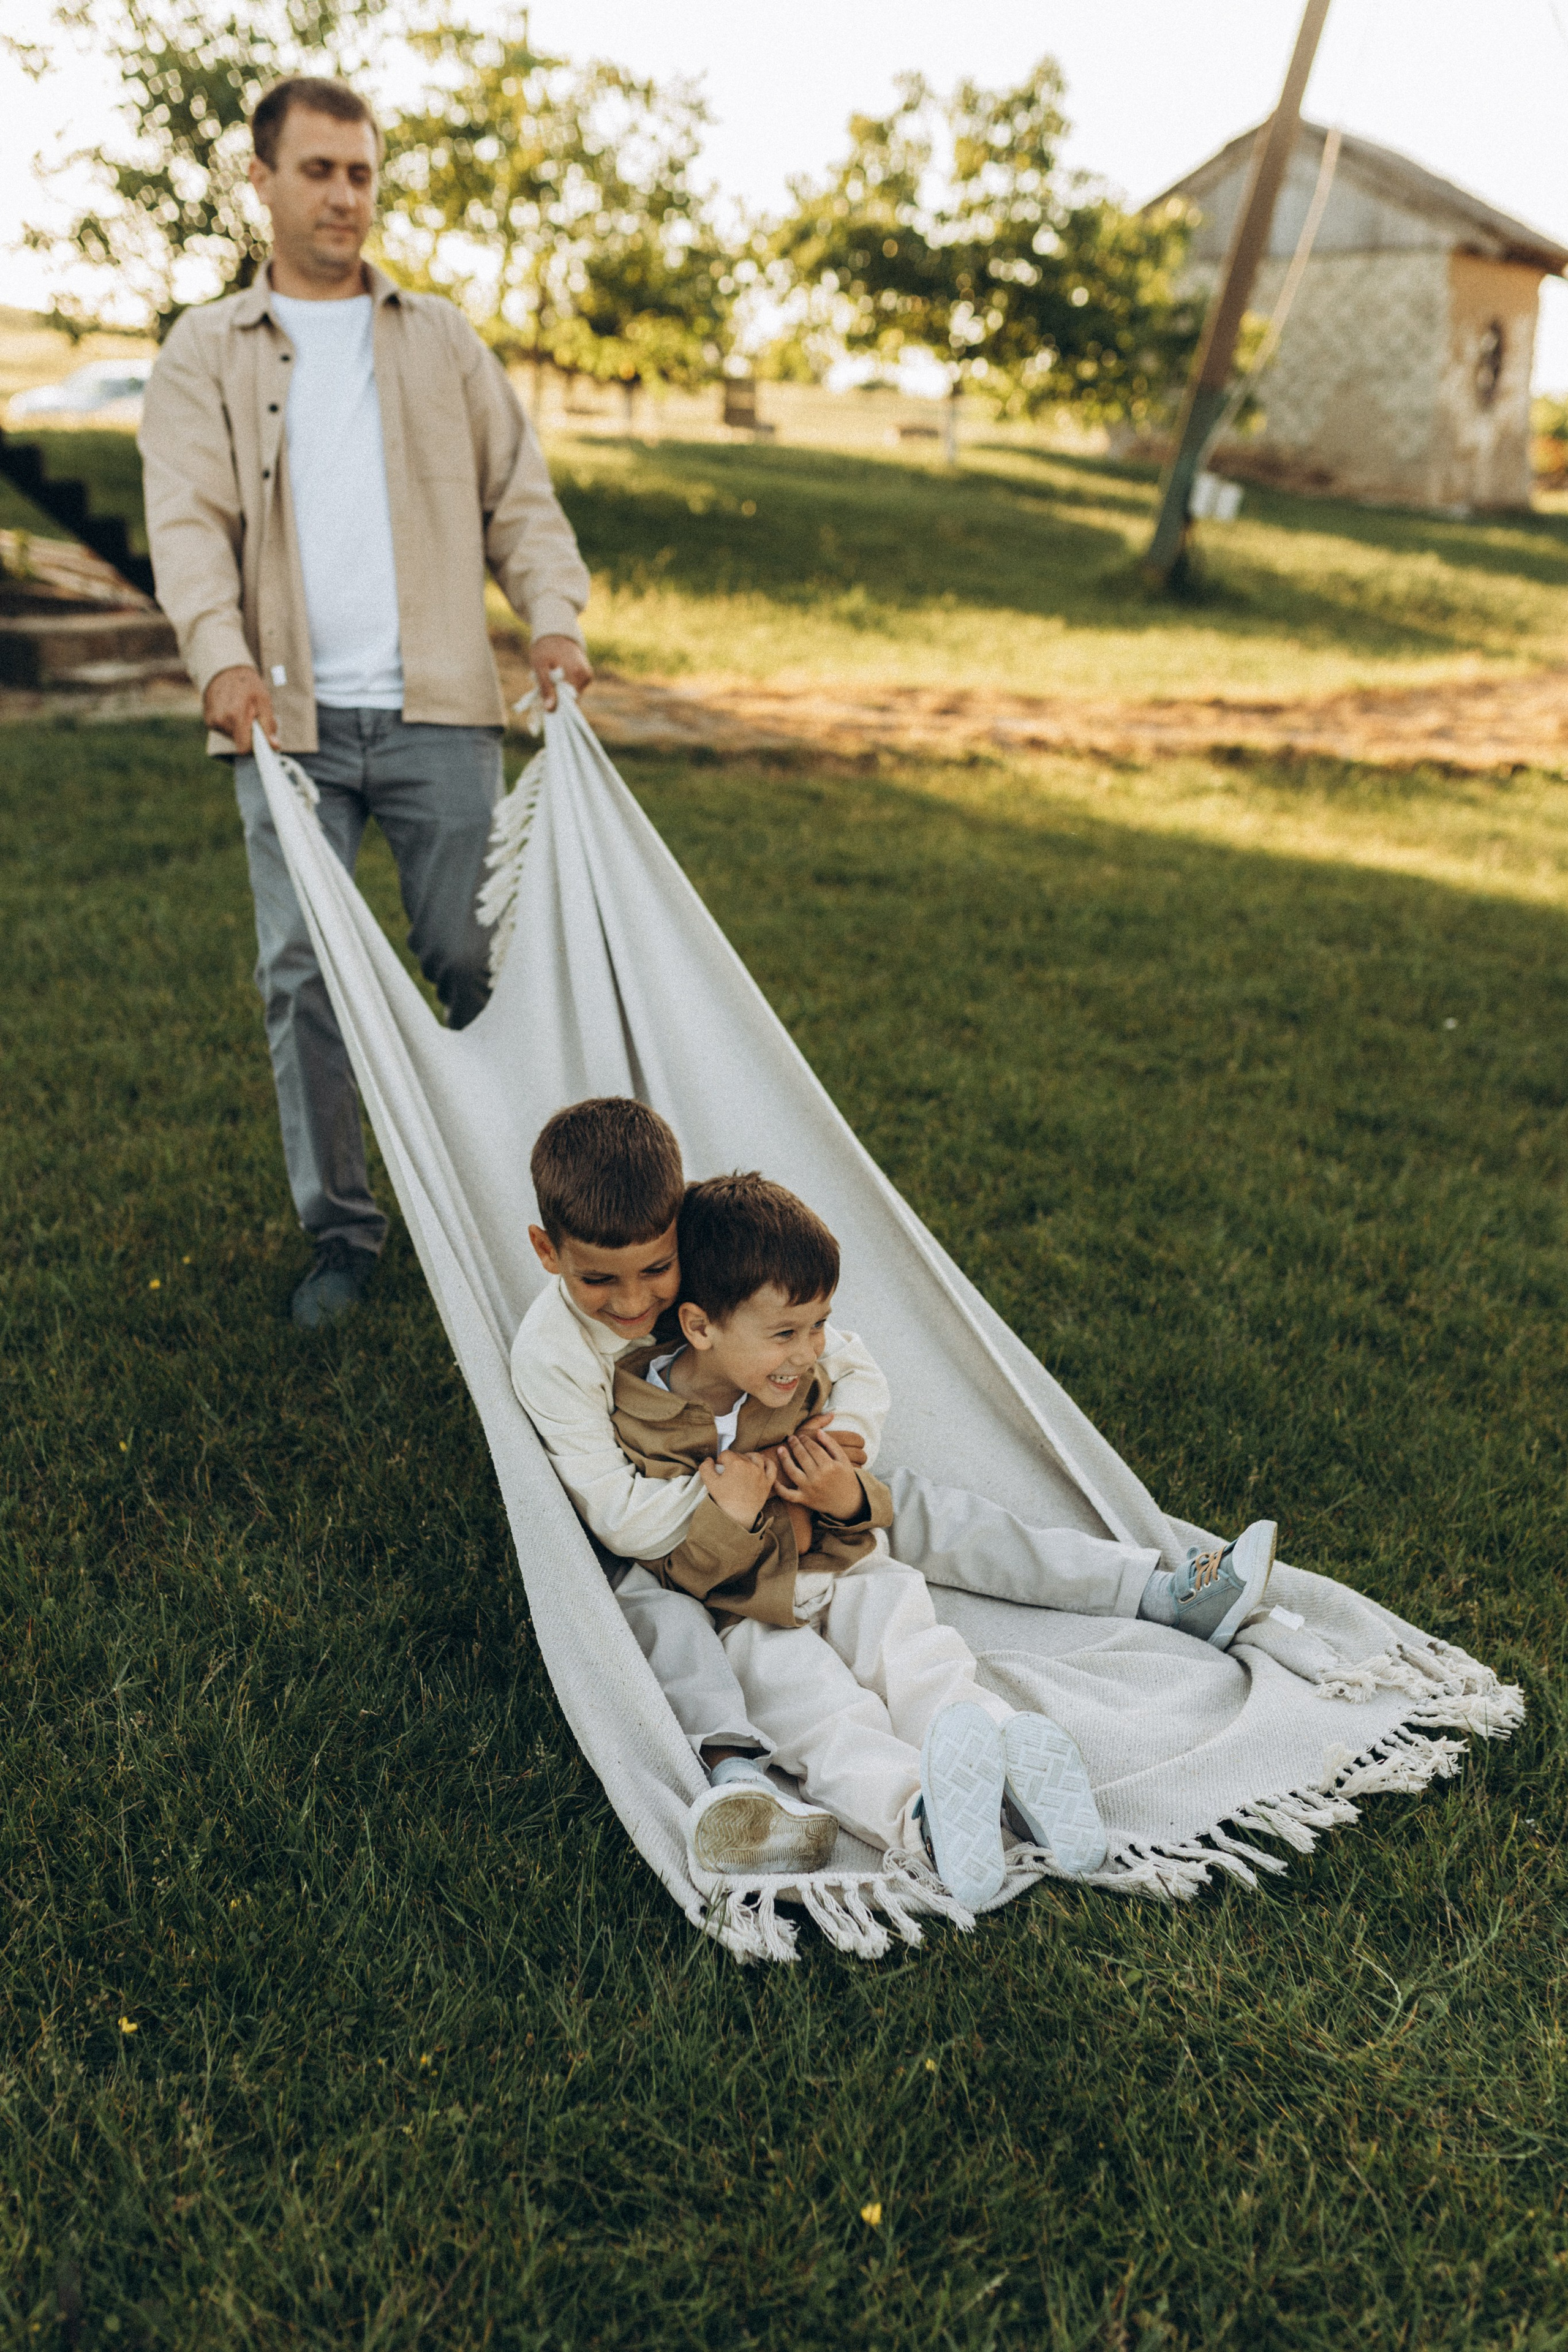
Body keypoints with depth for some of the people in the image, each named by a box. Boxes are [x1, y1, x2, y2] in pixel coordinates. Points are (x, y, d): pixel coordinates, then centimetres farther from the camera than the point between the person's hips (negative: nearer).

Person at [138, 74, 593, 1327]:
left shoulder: (443, 338, 18)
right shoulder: (205, 352, 12)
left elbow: (520, 496, 14)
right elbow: (188, 518, -1)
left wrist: (555, 618, -5)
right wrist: (222, 655, -20)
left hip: (438, 707, 1)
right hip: (290, 712, 0)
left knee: (478, 960, -1)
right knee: (302, 973, -1)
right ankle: (340, 1232, 10)